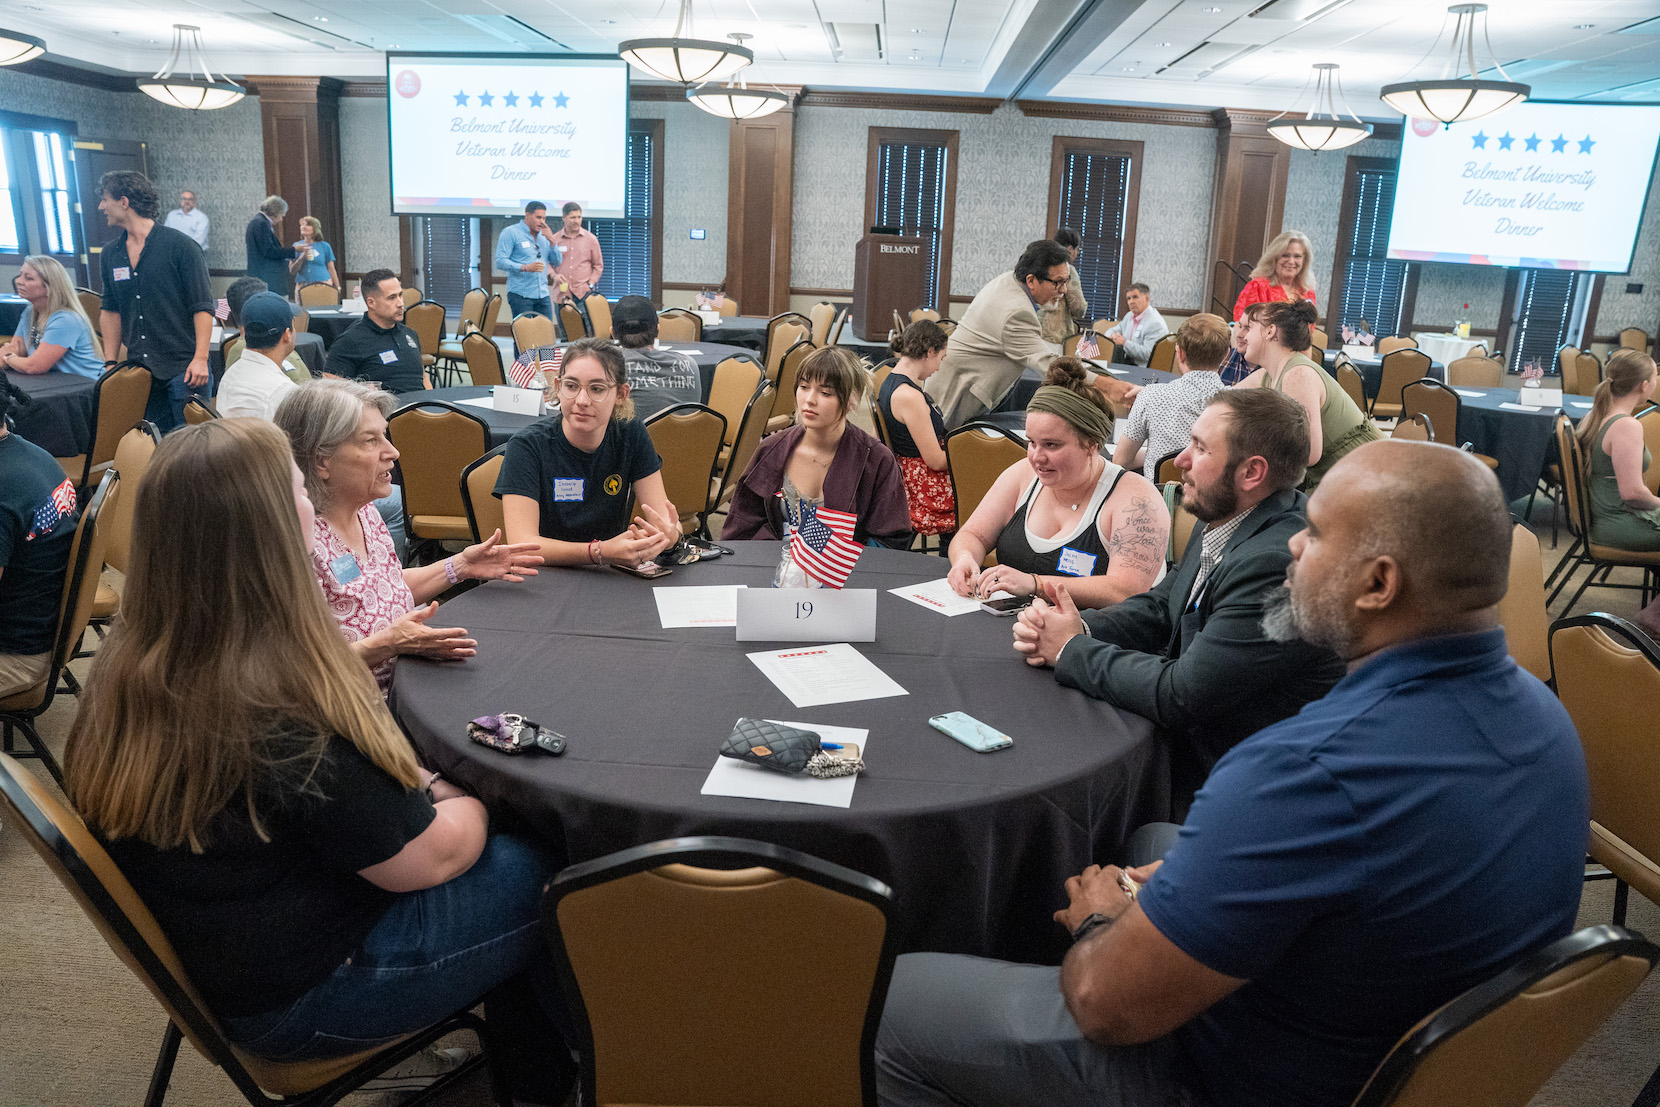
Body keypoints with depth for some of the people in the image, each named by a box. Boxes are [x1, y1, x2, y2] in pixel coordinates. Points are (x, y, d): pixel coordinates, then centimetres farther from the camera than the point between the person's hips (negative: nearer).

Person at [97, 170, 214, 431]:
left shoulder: (180, 245, -6)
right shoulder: (110, 253, 12)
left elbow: (202, 307, -9)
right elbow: (111, 310, 19)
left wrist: (200, 359, -17)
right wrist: (110, 363, 12)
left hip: (183, 368, -6)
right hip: (139, 370, 6)